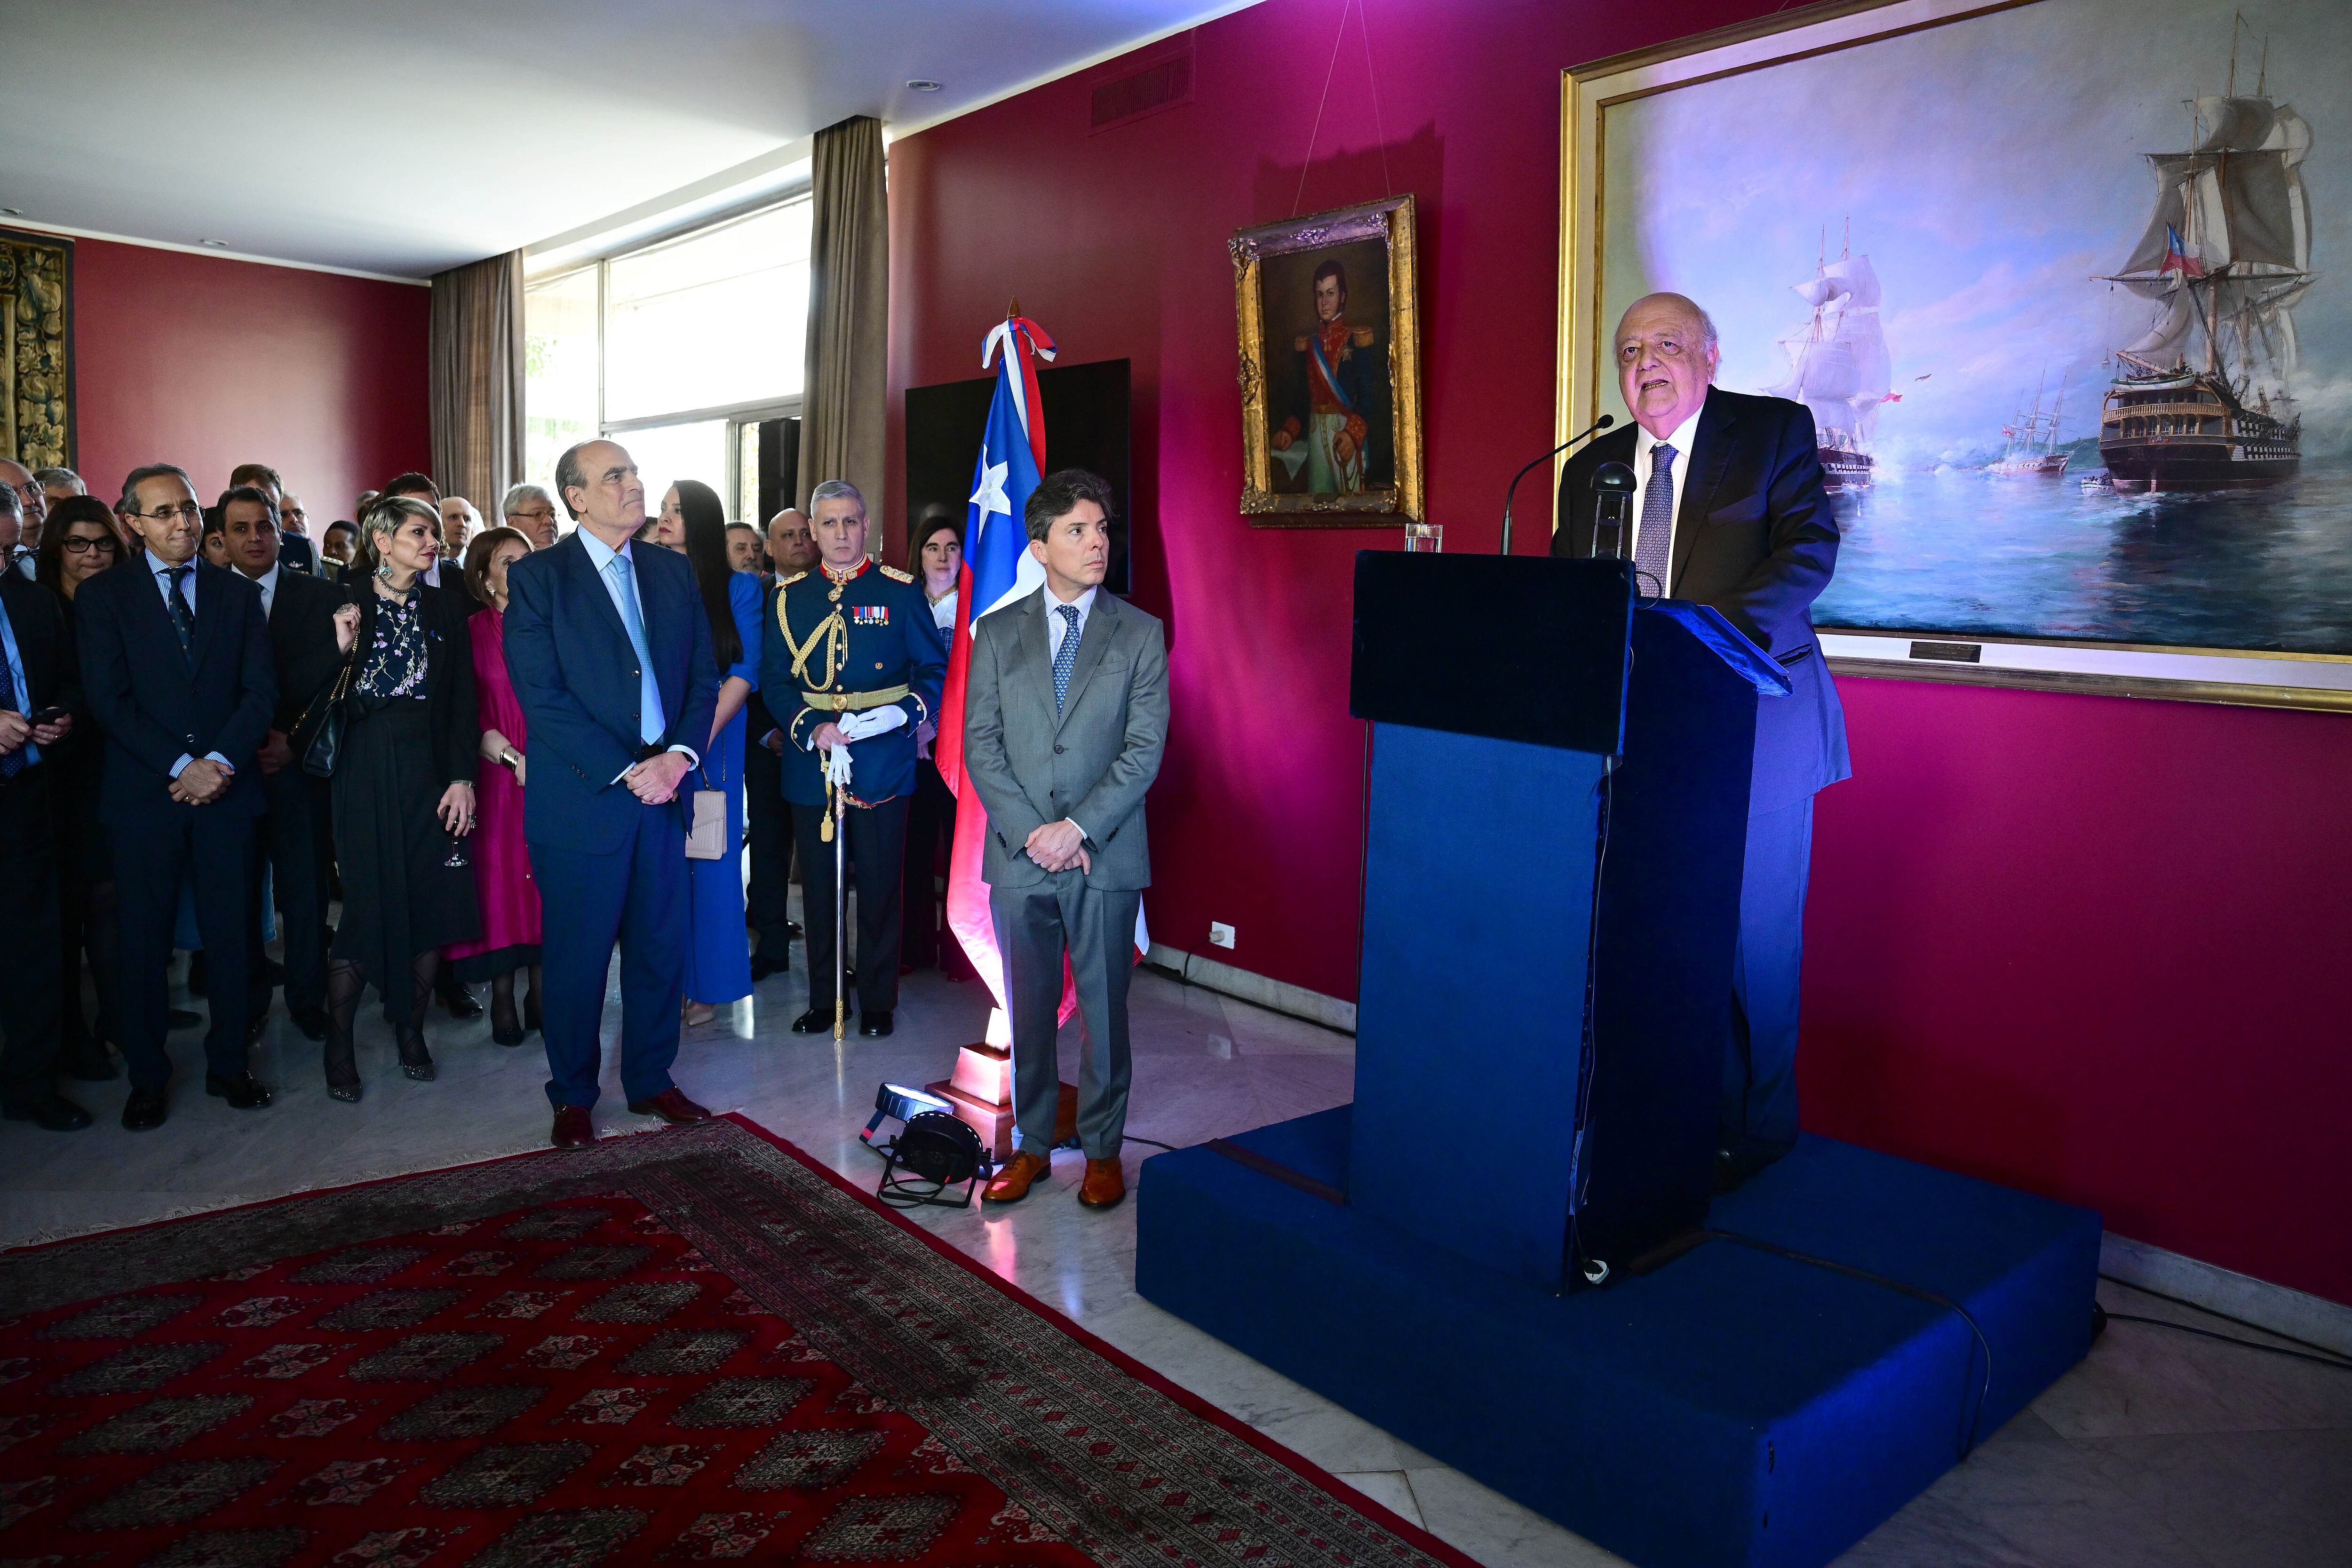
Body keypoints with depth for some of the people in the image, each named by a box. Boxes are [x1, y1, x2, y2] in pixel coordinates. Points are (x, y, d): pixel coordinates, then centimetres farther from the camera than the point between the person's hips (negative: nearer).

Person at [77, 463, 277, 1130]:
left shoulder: (238, 594, 10)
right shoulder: (103, 595, 4)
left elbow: (260, 691, 3)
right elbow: (108, 699, -5)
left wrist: (220, 762, -11)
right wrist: (179, 768, -13)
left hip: (226, 788, 2)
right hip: (142, 794, -1)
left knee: (229, 933, 6)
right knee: (142, 940, 4)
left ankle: (228, 1063, 18)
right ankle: (147, 1076, 17)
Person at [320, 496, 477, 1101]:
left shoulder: (446, 609, 9)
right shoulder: (343, 607, 2)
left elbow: (463, 702, 6)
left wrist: (462, 778, -3)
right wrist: (341, 649, -18)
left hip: (430, 769, 2)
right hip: (366, 772, -2)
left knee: (432, 903, 3)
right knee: (364, 904, -3)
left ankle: (411, 1029, 19)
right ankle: (338, 1044, 10)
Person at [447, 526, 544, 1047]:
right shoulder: (473, 633, 1)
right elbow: (466, 717, -3)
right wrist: (515, 759, -14)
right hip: (498, 775, -2)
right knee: (501, 876, 0)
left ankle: (541, 990, 12)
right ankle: (502, 998, 10)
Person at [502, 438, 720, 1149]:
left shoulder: (673, 572, 12)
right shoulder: (535, 577, -3)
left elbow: (703, 676, 9)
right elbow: (543, 697, -11)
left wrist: (679, 754, -8)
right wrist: (626, 772, -15)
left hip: (663, 792, 4)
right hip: (582, 799, -4)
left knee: (661, 947, 10)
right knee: (578, 956, 5)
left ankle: (650, 1079, 27)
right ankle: (573, 1097, 22)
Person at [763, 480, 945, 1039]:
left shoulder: (901, 591, 3)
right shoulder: (788, 597, 9)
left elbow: (935, 669, 3)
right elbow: (774, 679, 6)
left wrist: (904, 712, -16)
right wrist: (811, 729, -11)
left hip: (882, 762, -2)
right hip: (810, 761, 2)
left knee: (880, 886, 3)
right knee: (818, 885, 8)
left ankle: (877, 1002, 16)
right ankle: (823, 1000, 21)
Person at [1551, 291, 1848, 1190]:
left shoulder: (1774, 431, 5)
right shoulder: (1590, 468, 16)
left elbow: (1808, 547, -8)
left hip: (1752, 721, -3)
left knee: (1752, 936, 0)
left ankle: (1749, 1135, 14)